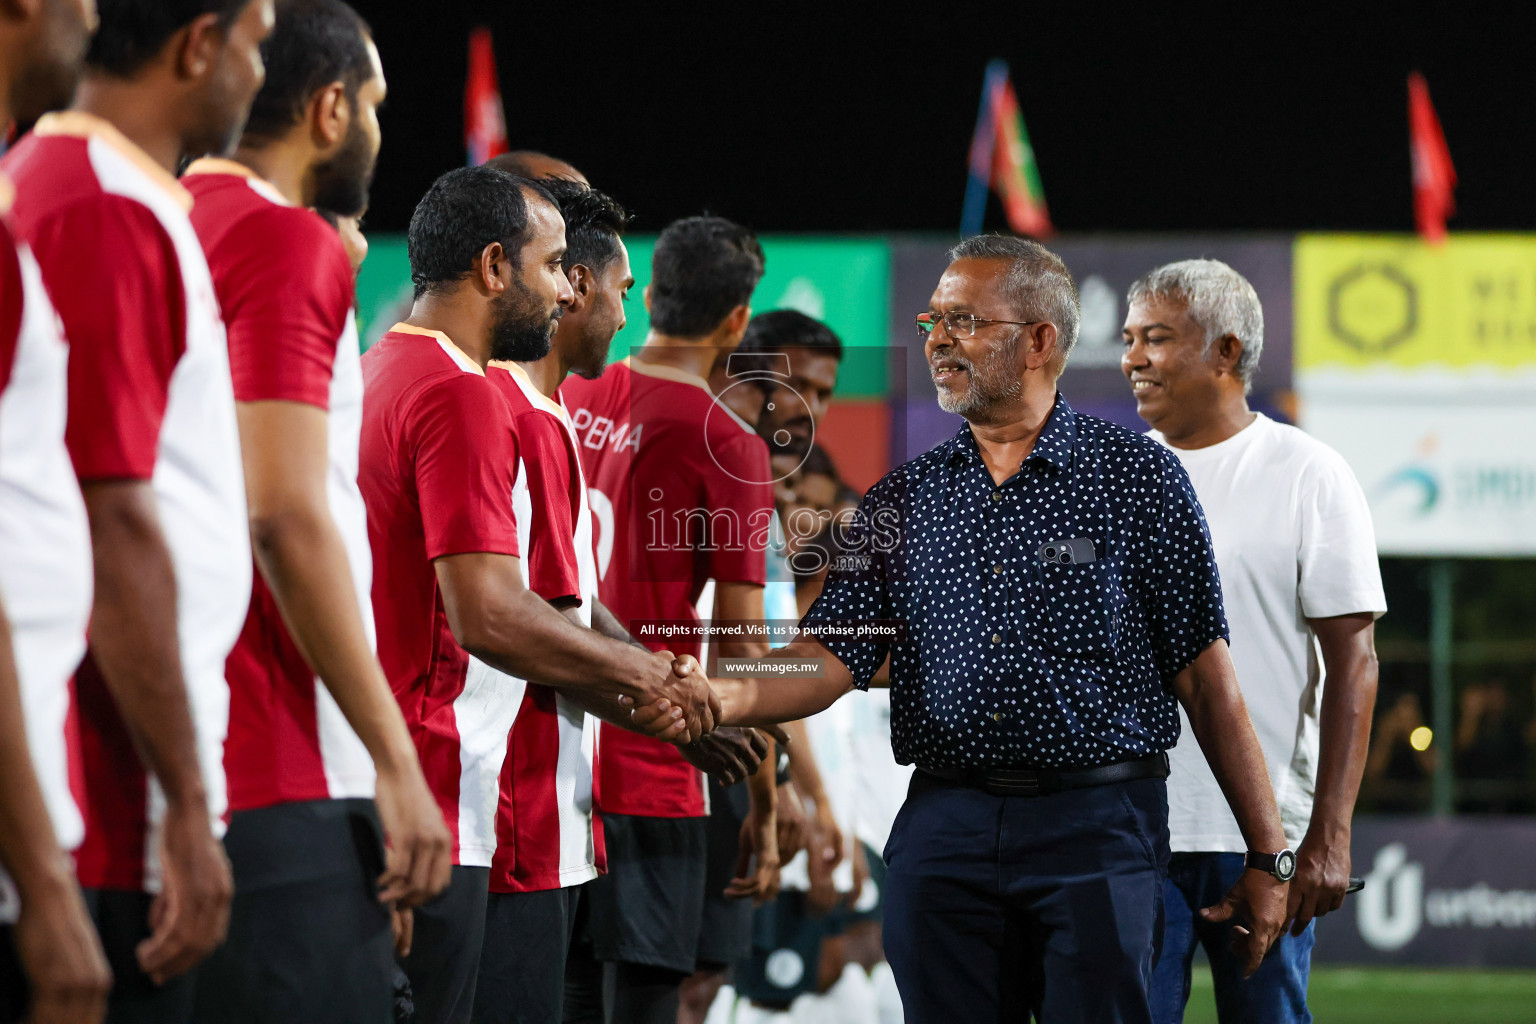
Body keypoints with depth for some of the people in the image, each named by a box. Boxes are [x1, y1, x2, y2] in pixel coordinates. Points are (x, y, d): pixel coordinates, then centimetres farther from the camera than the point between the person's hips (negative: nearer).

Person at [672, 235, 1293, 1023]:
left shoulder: (1138, 479, 2)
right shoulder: (901, 501, 12)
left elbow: (1207, 677, 0)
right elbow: (829, 659, 3)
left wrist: (1268, 856, -2)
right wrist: (724, 694, -19)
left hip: (1097, 832, -3)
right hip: (943, 832, 3)